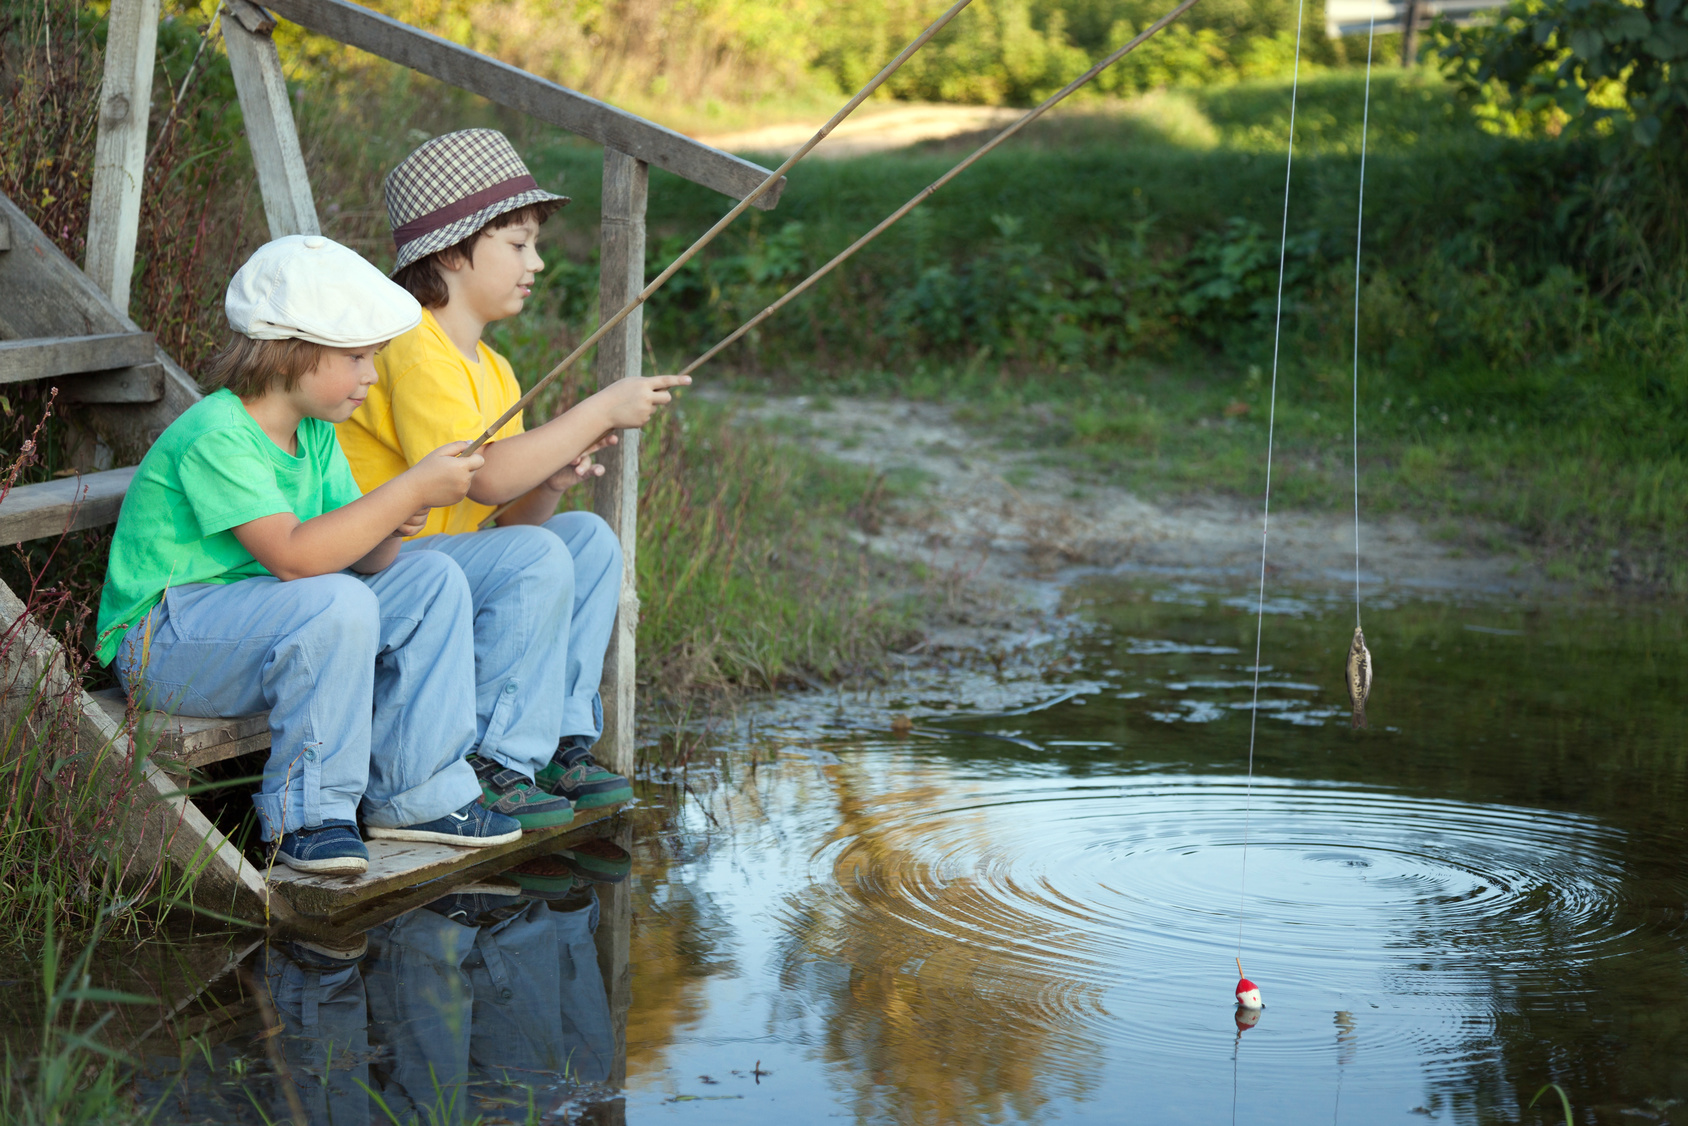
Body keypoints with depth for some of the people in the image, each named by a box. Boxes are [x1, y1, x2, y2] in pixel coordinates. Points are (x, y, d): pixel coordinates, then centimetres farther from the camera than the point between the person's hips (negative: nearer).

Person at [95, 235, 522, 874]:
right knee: (336, 604, -34)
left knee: (432, 580, -1)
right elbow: (293, 556, -32)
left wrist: (389, 529, -19)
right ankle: (303, 816, -20)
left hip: (266, 618, 9)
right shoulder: (215, 436, -22)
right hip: (162, 645, -9)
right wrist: (411, 490, -29)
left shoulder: (315, 432, 7)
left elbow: (358, 558, 5)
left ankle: (416, 796, 3)